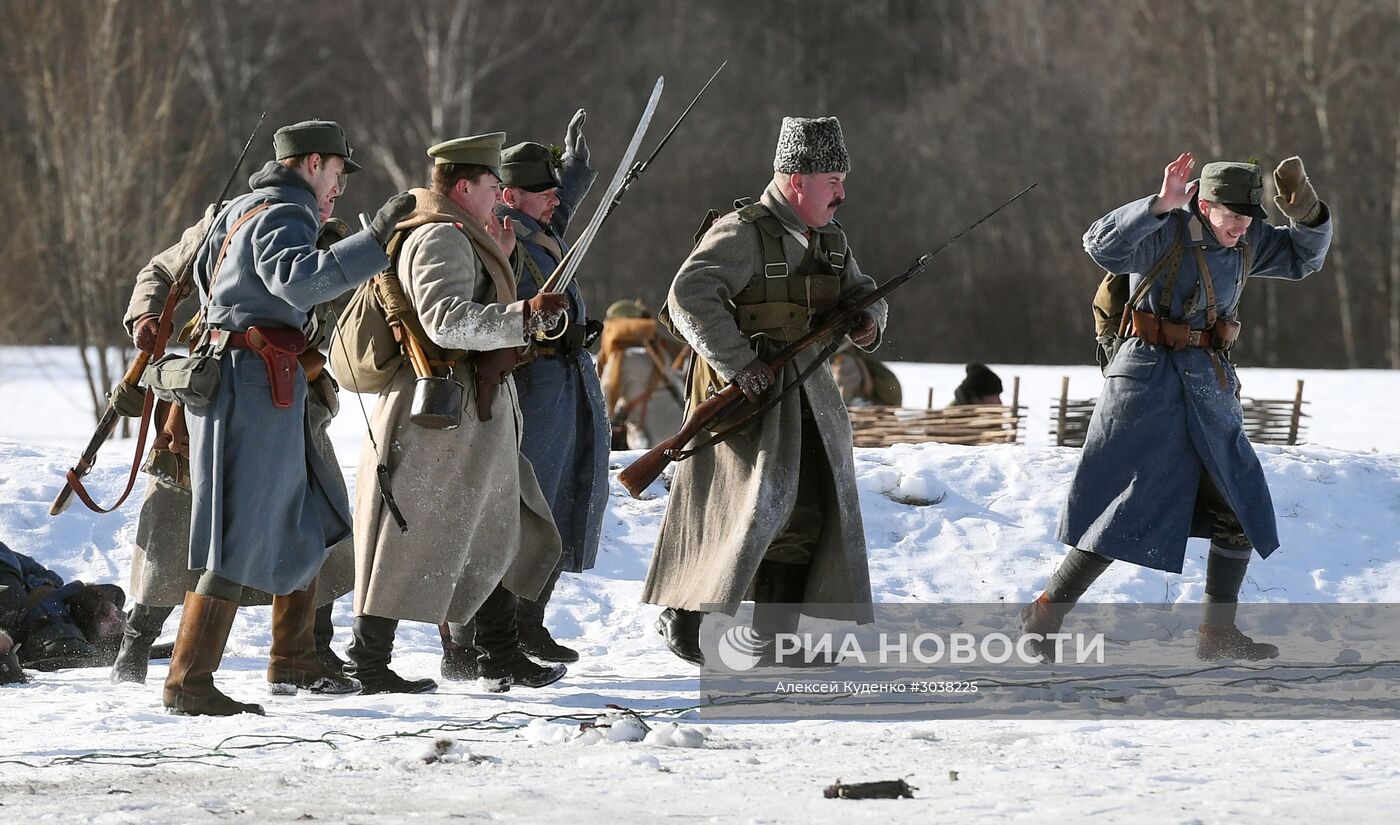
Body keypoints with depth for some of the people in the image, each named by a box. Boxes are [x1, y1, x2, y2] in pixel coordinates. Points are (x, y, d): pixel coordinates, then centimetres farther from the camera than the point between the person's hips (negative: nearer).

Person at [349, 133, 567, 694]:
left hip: (470, 422, 11)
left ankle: (501, 658, 21)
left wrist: (497, 264, 20)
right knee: (412, 542, -6)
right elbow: (445, 320, -30)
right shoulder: (441, 238, -16)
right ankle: (366, 661, -2)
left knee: (492, 535, 15)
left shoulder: (455, 237, 19)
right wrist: (523, 315, -35)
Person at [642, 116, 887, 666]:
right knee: (758, 503, -15)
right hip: (747, 394, -8)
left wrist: (868, 320, -3)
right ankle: (681, 613, 0)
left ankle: (773, 641, 14)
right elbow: (689, 299, -24)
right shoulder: (743, 234, -14)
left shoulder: (829, 239, 12)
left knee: (809, 514, 6)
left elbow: (860, 292, 22)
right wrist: (739, 362, -28)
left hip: (807, 395, 8)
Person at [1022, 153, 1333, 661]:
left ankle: (1217, 634, 19)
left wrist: (1306, 213, -4)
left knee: (1239, 511, 8)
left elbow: (1303, 259, 17)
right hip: (1151, 382, -8)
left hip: (1210, 389, 8)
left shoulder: (1246, 239, 6)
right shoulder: (1167, 233, -16)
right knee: (1126, 512, -8)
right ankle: (1045, 614, 2)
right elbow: (1103, 245, -32)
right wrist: (1161, 204, -41)